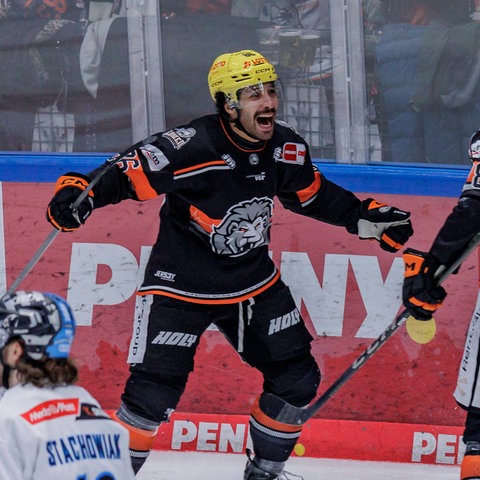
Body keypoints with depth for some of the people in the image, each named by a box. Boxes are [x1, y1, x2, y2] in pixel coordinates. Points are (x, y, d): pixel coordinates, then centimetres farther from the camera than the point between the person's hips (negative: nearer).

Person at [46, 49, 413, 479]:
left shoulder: (286, 149, -5)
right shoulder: (191, 147, -26)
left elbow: (312, 195, 14)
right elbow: (128, 173, -24)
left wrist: (368, 218, 9)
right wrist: (78, 193, -41)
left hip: (254, 282, 6)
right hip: (181, 285, -6)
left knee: (297, 379, 7)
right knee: (154, 391, -13)